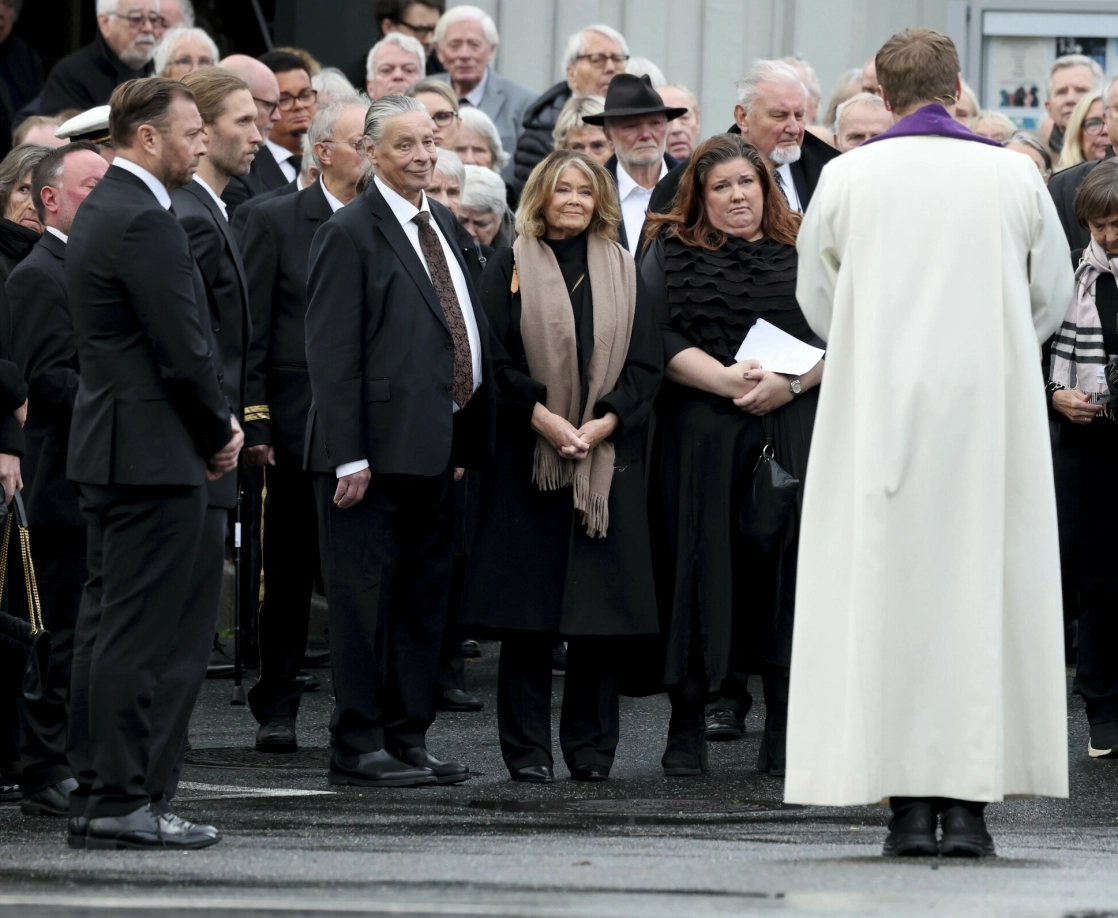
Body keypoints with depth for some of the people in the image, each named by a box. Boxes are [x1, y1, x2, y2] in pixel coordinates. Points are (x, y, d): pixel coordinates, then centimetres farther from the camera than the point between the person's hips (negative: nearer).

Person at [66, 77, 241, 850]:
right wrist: (220, 432, -4)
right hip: (155, 453, -11)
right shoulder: (145, 222, -17)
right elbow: (184, 350, -19)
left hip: (110, 448, 11)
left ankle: (98, 791, 14)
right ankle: (127, 798, -7)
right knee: (144, 633, -8)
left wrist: (214, 423, 11)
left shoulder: (103, 210, 16)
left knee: (108, 626, 11)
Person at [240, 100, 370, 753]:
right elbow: (253, 330, 0)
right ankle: (277, 709, 12)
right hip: (300, 424, -2)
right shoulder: (276, 221, 2)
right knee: (290, 571, 5)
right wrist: (255, 420, -7)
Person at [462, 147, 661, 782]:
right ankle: (529, 748, 3)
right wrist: (541, 417, -15)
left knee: (603, 607, 0)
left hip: (608, 455, 2)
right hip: (529, 457, -2)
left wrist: (606, 422, -9)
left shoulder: (622, 271, 11)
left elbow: (647, 362, 6)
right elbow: (495, 358, -2)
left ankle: (592, 747, 8)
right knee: (530, 611, -3)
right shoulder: (511, 268, 4)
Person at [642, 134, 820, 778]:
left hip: (790, 434, 0)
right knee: (698, 567, -1)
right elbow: (659, 341, -2)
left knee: (784, 568, -2)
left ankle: (784, 726, 2)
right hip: (700, 432, 0)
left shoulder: (802, 253, 10)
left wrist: (789, 384, -12)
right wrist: (727, 380, -14)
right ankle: (688, 722, 5)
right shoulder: (671, 255, 9)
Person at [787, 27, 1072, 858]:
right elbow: (1052, 296, 11)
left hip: (879, 409, 0)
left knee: (888, 583, 2)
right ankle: (968, 802, -2)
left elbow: (818, 299, 9)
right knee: (982, 589, 3)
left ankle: (908, 806, -2)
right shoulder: (1014, 176, 2)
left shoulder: (848, 178, -1)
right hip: (989, 408, 0)